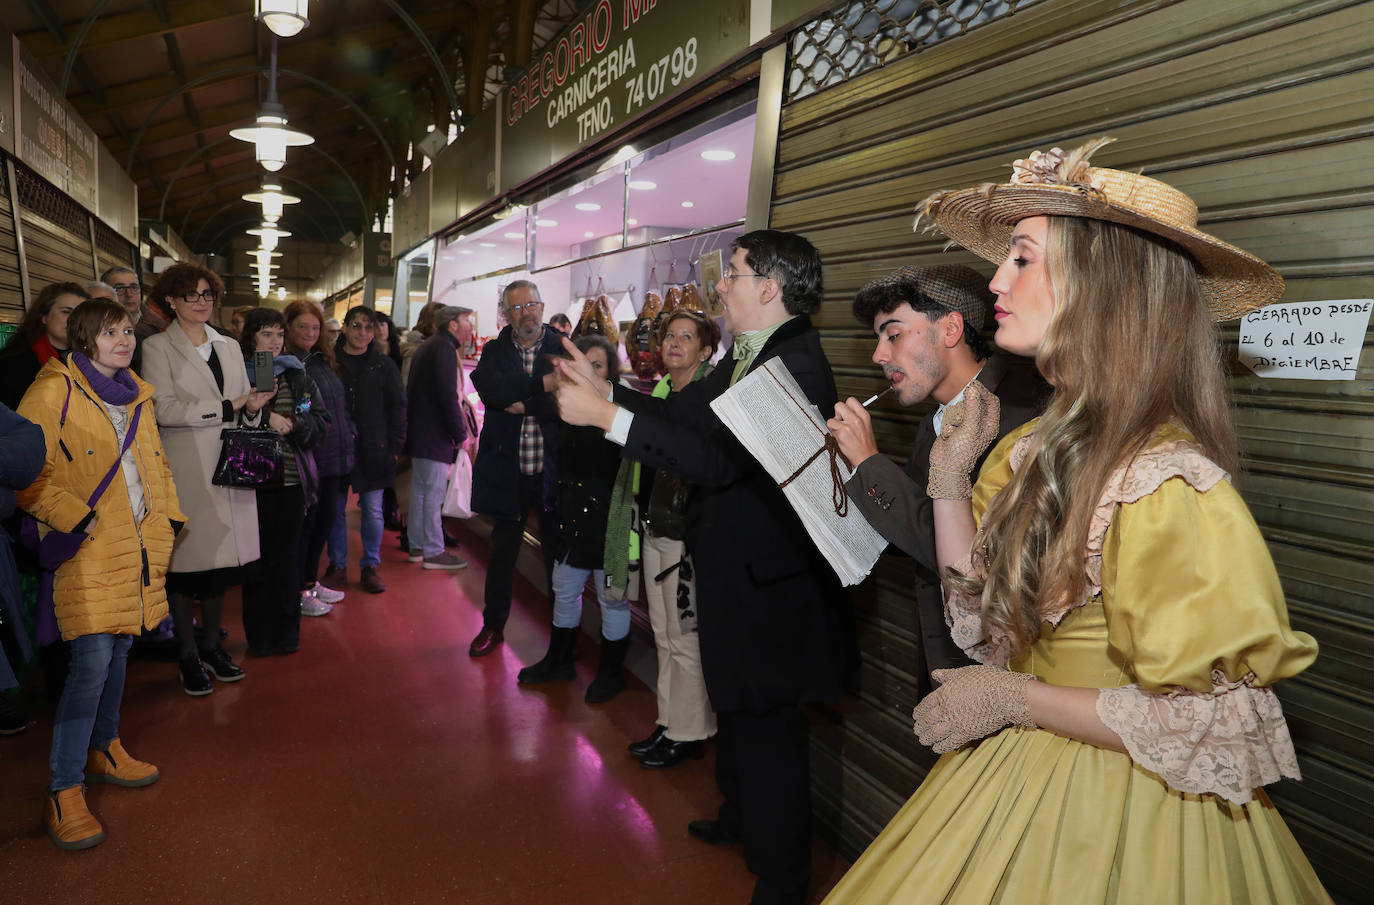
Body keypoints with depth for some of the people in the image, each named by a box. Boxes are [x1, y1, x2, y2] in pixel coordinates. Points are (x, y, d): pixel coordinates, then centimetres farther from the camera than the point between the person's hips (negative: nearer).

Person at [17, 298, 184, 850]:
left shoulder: (137, 395, 15)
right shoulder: (53, 392, -7)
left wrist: (169, 517, 13)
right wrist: (74, 517, -18)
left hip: (138, 547, 7)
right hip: (89, 550, -7)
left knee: (119, 650, 15)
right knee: (92, 661, -11)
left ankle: (103, 748, 34)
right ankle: (64, 791, -1)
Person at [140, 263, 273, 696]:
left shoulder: (229, 347, 16)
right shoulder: (157, 348, -1)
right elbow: (163, 410, -12)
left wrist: (253, 406, -5)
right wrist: (228, 407, -15)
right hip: (186, 470, -5)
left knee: (221, 557, 10)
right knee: (186, 561, 0)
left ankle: (212, 644, 24)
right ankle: (188, 656, 14)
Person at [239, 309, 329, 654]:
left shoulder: (297, 374, 10)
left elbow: (320, 420, 6)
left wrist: (292, 423, -11)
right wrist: (266, 418, -17)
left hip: (292, 479, 2)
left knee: (288, 557, 7)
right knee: (257, 559, 3)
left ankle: (287, 633, 19)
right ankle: (259, 636, 16)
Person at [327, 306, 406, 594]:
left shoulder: (383, 365, 6)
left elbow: (397, 406, 7)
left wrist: (395, 445, 0)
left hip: (373, 448, 0)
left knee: (373, 510, 3)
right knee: (334, 508, 6)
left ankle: (370, 566, 14)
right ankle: (337, 565, 18)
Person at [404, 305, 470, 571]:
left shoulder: (425, 347, 18)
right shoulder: (444, 348, -13)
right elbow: (448, 396, -21)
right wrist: (460, 434, -13)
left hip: (418, 432, 10)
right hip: (435, 435, -10)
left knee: (419, 490, 14)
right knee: (433, 493, -5)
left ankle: (417, 546, 21)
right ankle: (433, 552, -1)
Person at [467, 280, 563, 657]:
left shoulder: (565, 349, 0)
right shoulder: (495, 350, 6)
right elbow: (489, 386, -15)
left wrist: (523, 404, -16)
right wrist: (544, 383, -19)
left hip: (552, 470, -2)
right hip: (507, 470, 2)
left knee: (558, 552, 8)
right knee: (503, 551, 14)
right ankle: (493, 625, 30)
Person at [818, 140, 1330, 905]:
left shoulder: (1165, 482, -25)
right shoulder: (1040, 449, -2)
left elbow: (1213, 724, -23)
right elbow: (987, 627, 3)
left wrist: (1015, 700, -16)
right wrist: (950, 474, -3)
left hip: (1119, 806, -7)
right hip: (1024, 772, 7)